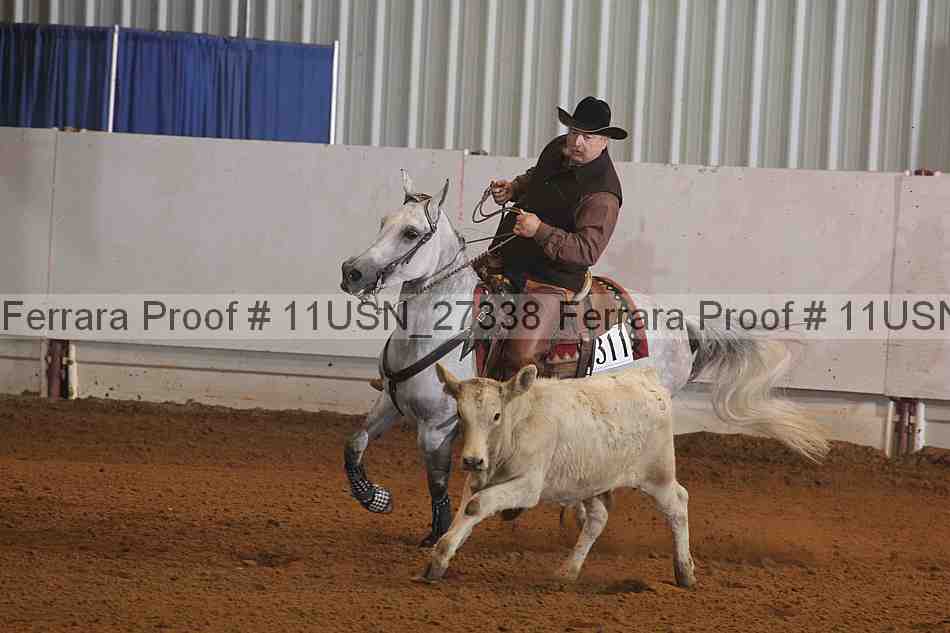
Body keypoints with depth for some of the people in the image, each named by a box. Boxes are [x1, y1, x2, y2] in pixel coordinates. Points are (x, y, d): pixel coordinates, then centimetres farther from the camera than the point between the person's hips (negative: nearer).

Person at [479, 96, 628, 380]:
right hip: (506, 259, 8)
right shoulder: (557, 150, 5)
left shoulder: (603, 194, -20)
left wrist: (540, 231, -36)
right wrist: (513, 189, 11)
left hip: (550, 279, -8)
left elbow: (588, 250, -28)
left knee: (521, 359, -22)